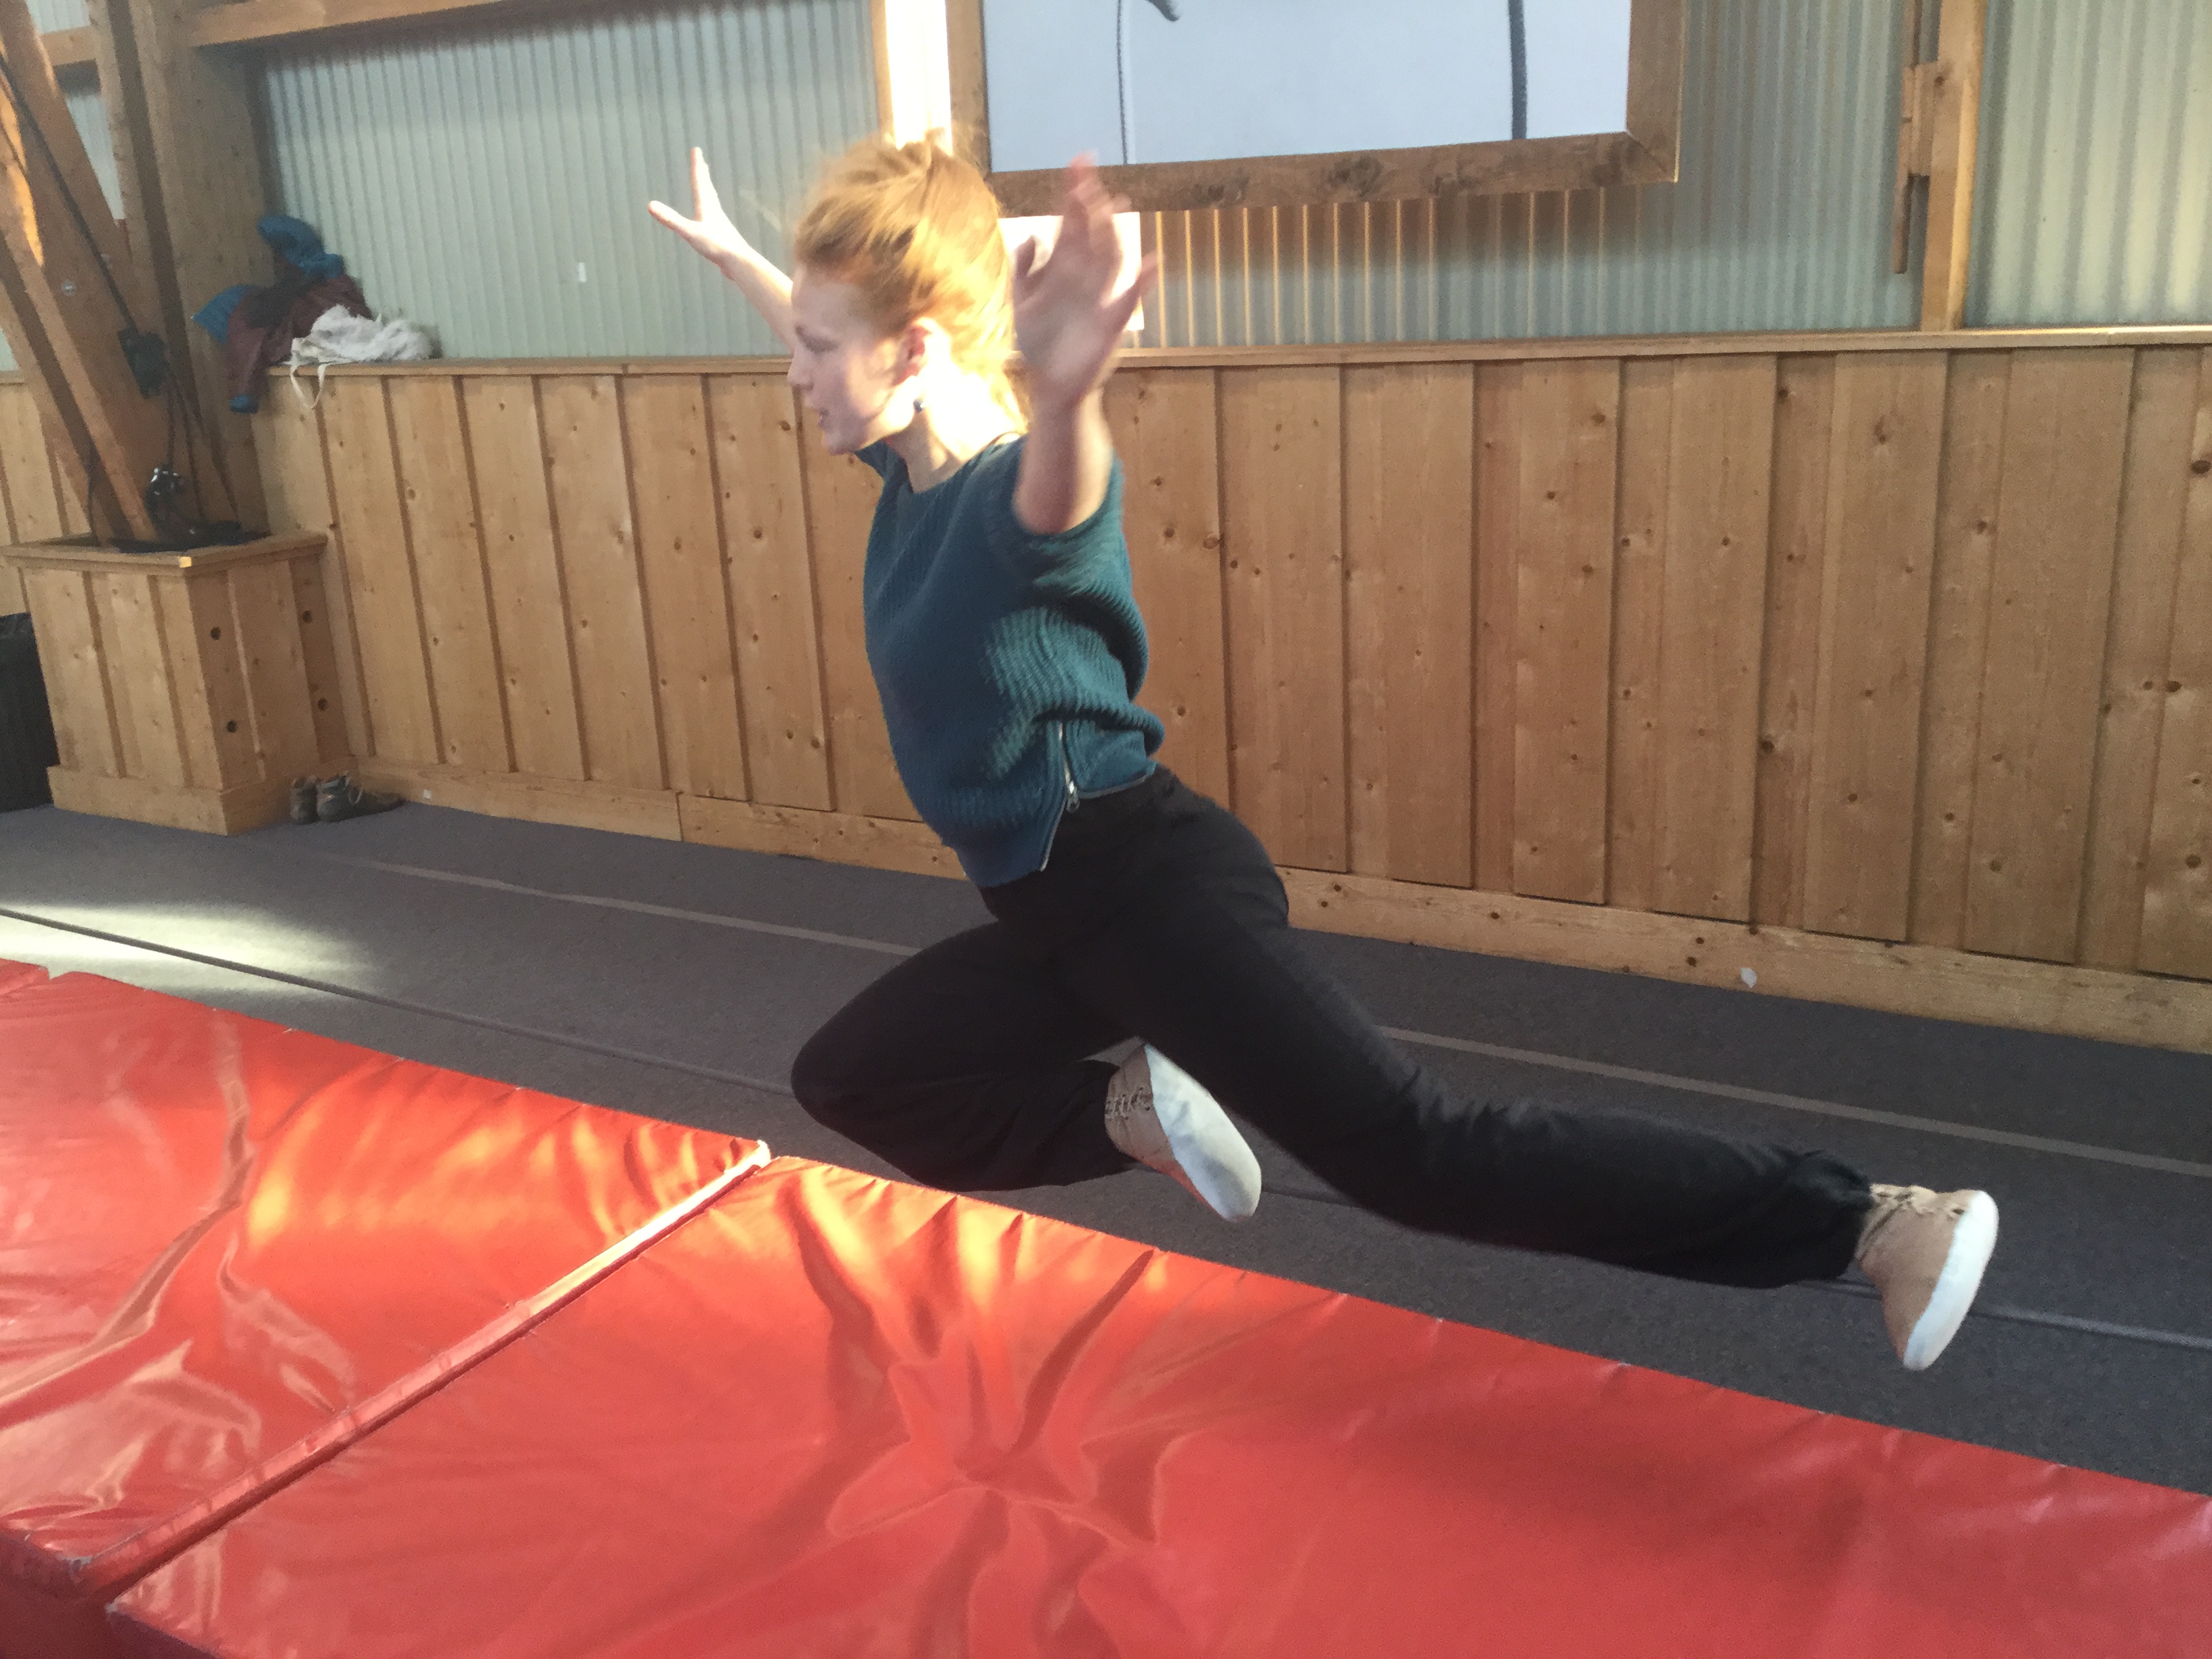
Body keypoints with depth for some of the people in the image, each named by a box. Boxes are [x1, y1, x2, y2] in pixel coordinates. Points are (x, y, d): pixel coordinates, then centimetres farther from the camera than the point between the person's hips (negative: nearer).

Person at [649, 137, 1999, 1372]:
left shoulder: (1027, 494, -19)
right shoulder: (911, 469, 8)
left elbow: (1062, 492, -47)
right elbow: (838, 357, 32)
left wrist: (1066, 392, -69)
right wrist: (732, 254, 43)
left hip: (1152, 888, -9)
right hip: (1057, 921, 9)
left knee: (1418, 1152, -15)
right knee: (848, 1077, 17)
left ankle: (1868, 1220, -7)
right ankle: (1132, 1112, 11)